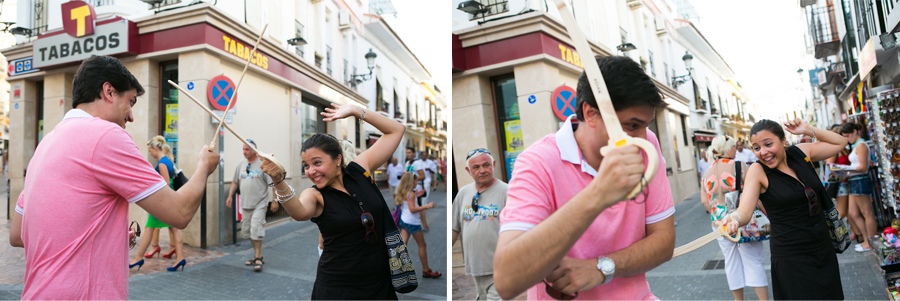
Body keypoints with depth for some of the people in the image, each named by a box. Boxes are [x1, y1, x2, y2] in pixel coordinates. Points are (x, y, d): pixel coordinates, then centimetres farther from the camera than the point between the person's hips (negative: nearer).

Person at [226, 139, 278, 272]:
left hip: (260, 203, -7)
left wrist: (274, 201, -13)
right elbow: (235, 182, 19)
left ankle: (258, 258, -5)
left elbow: (272, 184, -11)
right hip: (245, 203, 7)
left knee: (256, 228, -14)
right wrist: (230, 196, 13)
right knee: (247, 230, 12)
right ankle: (258, 255, 25)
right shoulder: (241, 164, 9)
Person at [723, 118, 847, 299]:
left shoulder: (802, 152, -2)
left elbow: (840, 142, 14)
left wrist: (808, 130, -1)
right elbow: (745, 210, -27)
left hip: (823, 247, 5)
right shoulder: (757, 172, -15)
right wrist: (735, 218, -50)